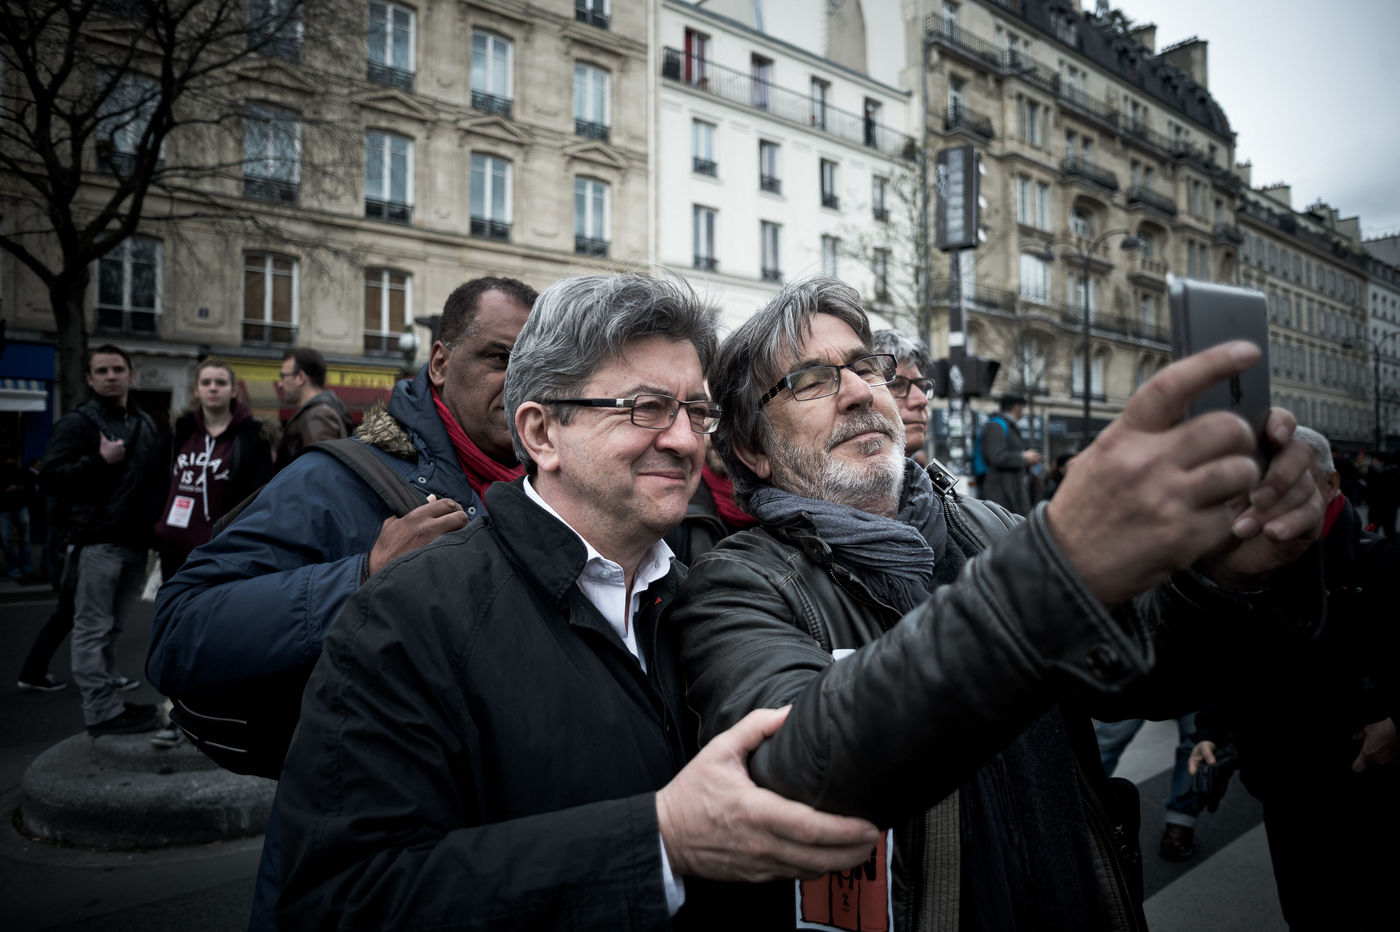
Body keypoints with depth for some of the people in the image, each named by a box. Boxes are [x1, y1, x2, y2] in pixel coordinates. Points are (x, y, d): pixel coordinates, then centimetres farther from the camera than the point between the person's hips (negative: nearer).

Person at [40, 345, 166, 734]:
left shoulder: (147, 424, 16)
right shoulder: (79, 422, -3)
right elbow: (49, 476, -11)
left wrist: (157, 527, 14)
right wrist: (100, 460, -20)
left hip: (136, 541, 6)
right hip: (99, 541, -6)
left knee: (112, 625, 17)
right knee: (93, 627, -4)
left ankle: (107, 681, 28)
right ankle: (102, 712, -2)